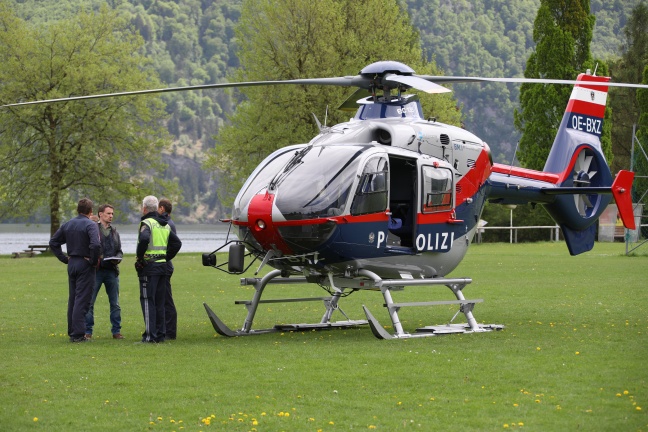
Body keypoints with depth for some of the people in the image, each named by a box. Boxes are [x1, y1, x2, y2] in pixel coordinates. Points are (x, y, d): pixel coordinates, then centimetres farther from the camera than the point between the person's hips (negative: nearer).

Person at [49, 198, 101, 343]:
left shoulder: (67, 225, 9)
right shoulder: (91, 225, -13)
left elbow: (53, 242, 13)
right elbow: (95, 245, -27)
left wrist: (64, 259, 12)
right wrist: (94, 261, -12)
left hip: (72, 264, 7)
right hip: (85, 265, -7)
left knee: (72, 299, 15)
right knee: (82, 300, -5)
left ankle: (72, 332, 19)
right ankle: (78, 334, -7)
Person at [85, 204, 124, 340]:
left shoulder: (114, 231, 16)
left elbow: (119, 251, 17)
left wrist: (117, 259, -3)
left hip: (112, 271, 5)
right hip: (96, 270, -5)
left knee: (115, 303, 8)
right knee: (89, 302, -2)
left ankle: (116, 331, 14)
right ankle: (87, 332, 4)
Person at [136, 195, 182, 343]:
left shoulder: (147, 223, -10)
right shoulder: (165, 225, 15)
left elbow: (144, 239, -30)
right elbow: (177, 243, 17)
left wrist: (140, 257, -19)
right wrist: (166, 257, 15)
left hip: (149, 266, -7)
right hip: (163, 266, 8)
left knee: (147, 300, -5)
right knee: (159, 302, 13)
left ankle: (151, 335, -9)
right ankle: (160, 334, 14)